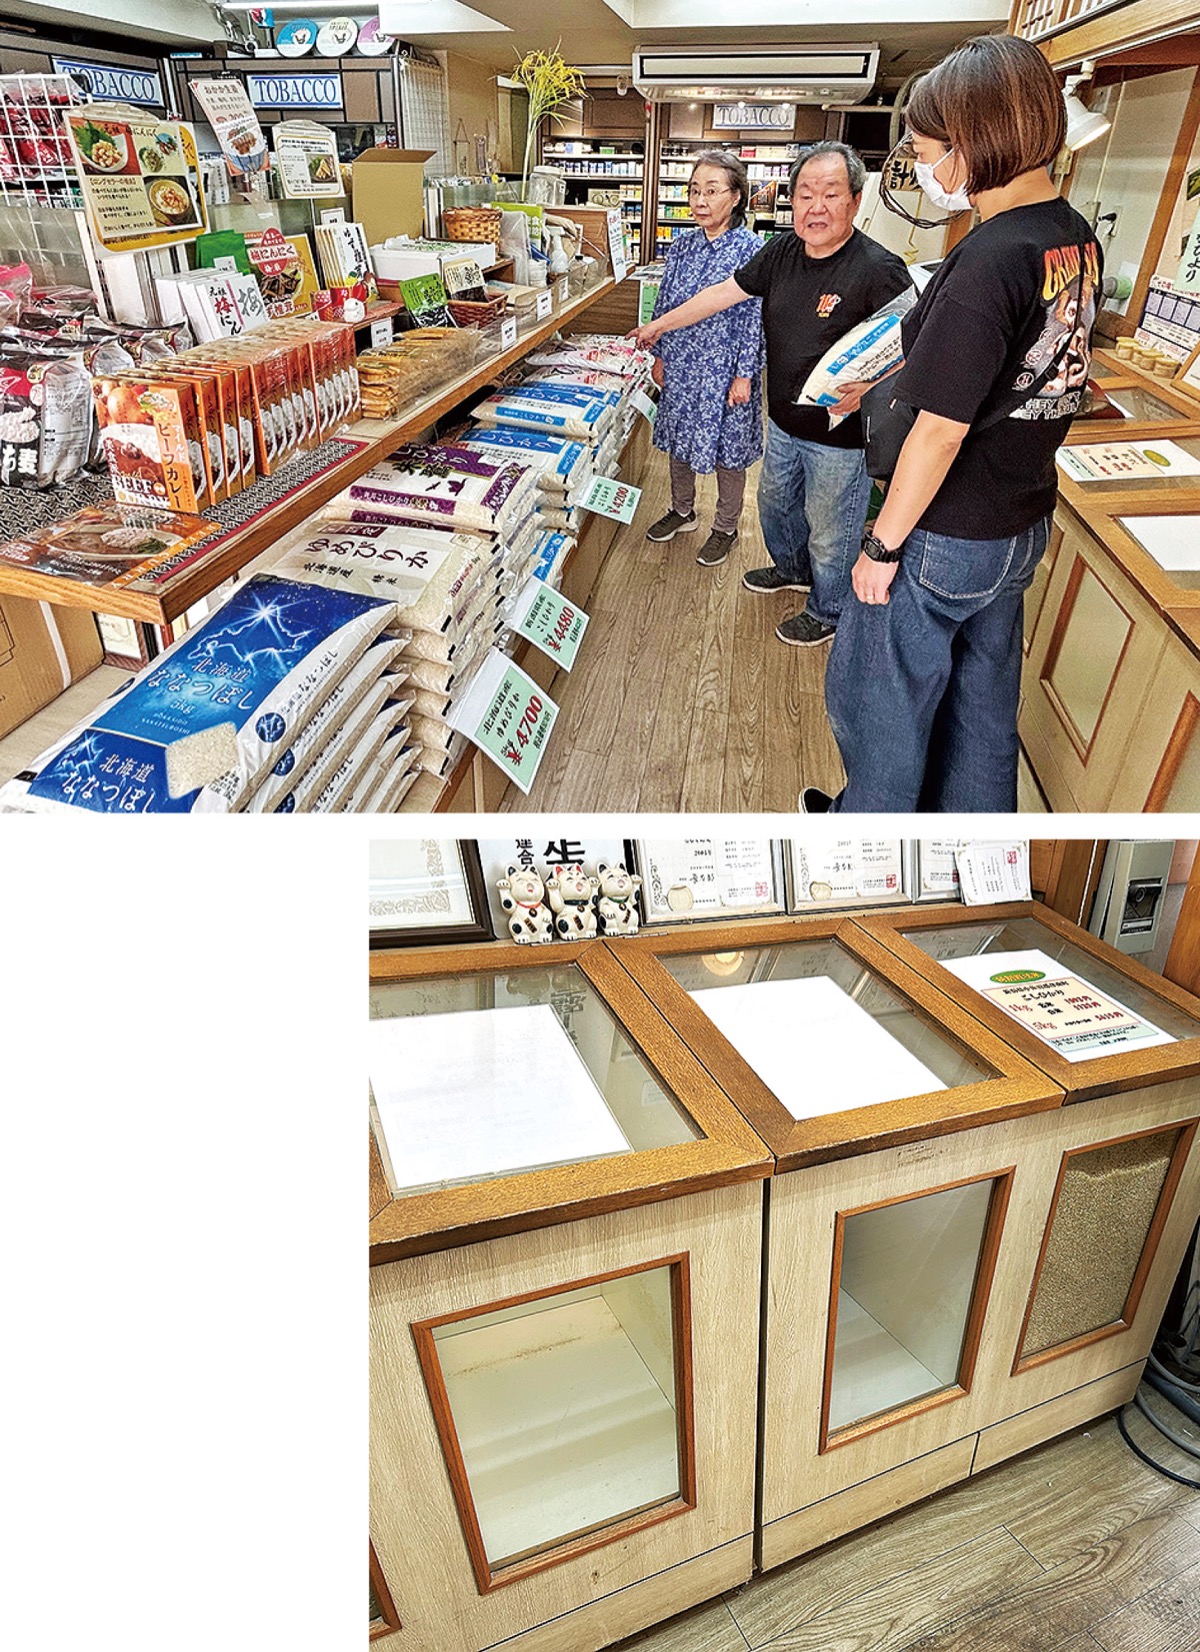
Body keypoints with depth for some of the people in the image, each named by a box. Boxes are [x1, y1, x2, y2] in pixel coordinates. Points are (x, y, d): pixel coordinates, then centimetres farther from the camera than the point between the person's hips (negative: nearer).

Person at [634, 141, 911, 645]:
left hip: (841, 432, -7)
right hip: (784, 423, 8)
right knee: (775, 503, 27)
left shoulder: (879, 269, -21)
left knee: (830, 533, 8)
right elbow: (725, 292, 11)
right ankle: (792, 569, 54)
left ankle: (828, 612, 31)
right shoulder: (783, 252, 0)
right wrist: (661, 324, 16)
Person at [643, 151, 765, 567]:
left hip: (725, 370, -6)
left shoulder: (751, 249, -12)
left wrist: (744, 375, -15)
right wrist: (660, 356, 10)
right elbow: (665, 304, 11)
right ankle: (682, 510, 38)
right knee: (678, 439, 17)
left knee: (726, 450, 6)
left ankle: (725, 528, 23)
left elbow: (755, 317, -13)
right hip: (681, 365, 6)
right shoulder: (682, 246, 3)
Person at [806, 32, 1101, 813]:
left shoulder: (988, 260, -24)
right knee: (983, 693, 22)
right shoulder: (1077, 239, 3)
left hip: (947, 539, -9)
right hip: (1024, 527, 9)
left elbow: (941, 432, -23)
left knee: (878, 694, 10)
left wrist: (883, 545, -15)